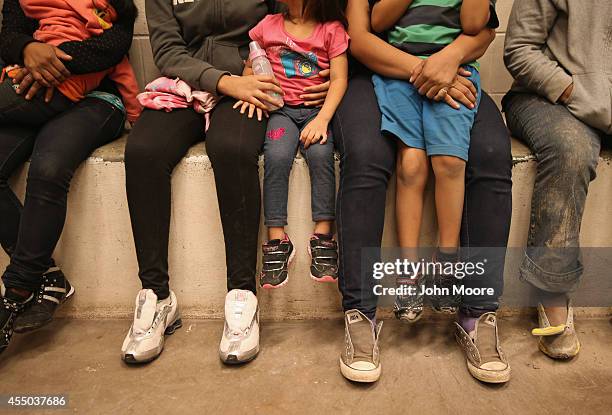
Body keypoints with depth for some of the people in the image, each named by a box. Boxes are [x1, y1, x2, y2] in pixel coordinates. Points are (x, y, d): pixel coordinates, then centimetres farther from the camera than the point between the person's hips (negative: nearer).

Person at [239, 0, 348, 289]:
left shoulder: (332, 29, 3)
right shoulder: (268, 26, 11)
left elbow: (339, 79, -5)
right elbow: (250, 67, 19)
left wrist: (323, 118, -20)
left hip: (317, 109, -1)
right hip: (281, 108, 1)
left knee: (321, 153, -31)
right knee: (276, 156, -28)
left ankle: (323, 236, -23)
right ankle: (276, 240, -22)